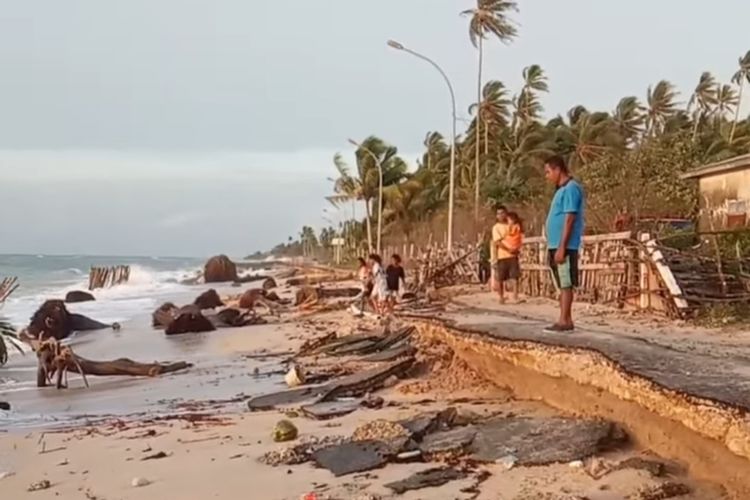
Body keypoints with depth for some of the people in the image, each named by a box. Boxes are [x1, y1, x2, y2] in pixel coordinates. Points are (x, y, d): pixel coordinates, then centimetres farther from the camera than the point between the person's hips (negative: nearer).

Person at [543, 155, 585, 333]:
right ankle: (566, 320, 14)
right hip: (556, 245, 10)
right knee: (563, 285, 10)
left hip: (565, 246, -10)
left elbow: (569, 220, -18)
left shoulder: (571, 188, -12)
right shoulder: (561, 190, 18)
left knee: (566, 284, -6)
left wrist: (562, 247, -21)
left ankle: (564, 321, -4)